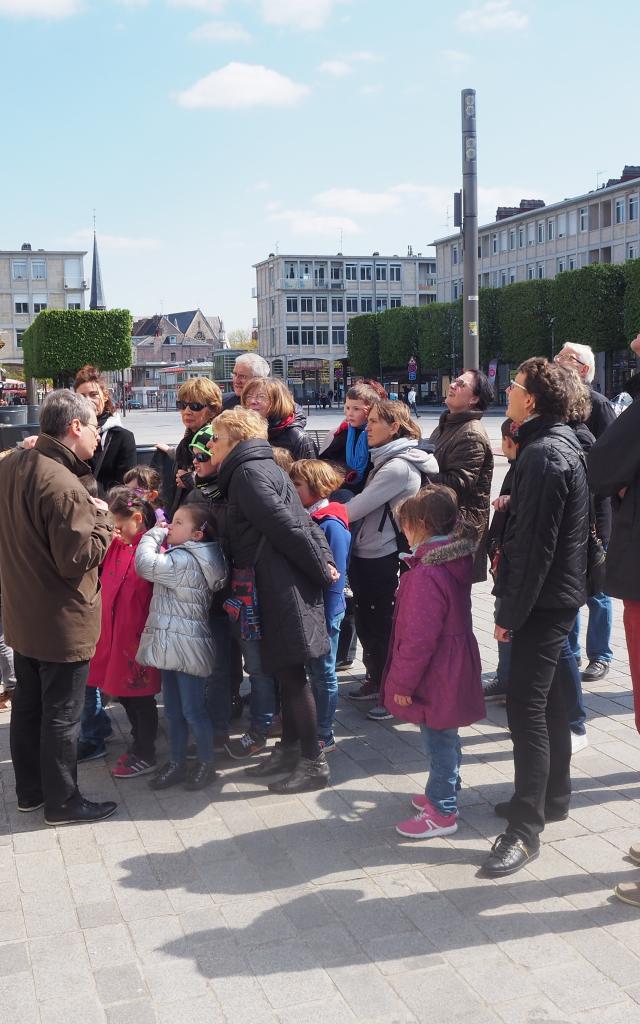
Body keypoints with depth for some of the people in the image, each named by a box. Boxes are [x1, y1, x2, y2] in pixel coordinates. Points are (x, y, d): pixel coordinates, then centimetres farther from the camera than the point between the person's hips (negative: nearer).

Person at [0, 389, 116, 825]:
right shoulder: (63, 486, -27)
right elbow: (79, 558, -27)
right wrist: (102, 518, -12)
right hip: (63, 624, -9)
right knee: (62, 715, 6)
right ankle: (62, 801, 20)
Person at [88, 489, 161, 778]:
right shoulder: (115, 544, 8)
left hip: (139, 633, -8)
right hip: (115, 632, 8)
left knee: (140, 695, 5)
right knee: (123, 692, 17)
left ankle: (145, 756, 19)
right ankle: (139, 745, 34)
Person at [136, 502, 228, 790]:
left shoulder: (185, 561, -19)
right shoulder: (186, 558, 13)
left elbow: (146, 565, -26)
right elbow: (155, 567, 23)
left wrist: (154, 534, -12)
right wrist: (158, 535, 11)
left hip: (186, 646, -10)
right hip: (171, 645, 10)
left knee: (193, 710, 2)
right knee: (173, 710, 15)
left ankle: (206, 764, 15)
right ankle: (176, 763, 25)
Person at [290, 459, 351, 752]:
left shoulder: (331, 525, -18)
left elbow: (335, 577, -19)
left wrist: (327, 620, -19)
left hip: (324, 611, -7)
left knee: (324, 673, 4)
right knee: (313, 672, 18)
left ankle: (324, 735, 16)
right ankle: (314, 727, 31)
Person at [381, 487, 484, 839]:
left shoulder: (427, 575, -27)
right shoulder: (456, 562, 4)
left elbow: (419, 637, -26)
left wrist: (403, 681, -16)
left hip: (435, 680, -9)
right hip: (451, 673, 9)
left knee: (438, 740, 3)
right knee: (444, 737, 22)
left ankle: (442, 812, 15)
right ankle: (444, 793, 38)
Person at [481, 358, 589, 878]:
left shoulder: (543, 454, -20)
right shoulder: (564, 444, 11)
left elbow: (535, 544, -23)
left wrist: (511, 612, -18)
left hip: (543, 600, -10)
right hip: (559, 594, 10)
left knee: (526, 708, -8)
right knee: (548, 699, 19)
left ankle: (525, 830, -3)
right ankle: (553, 795, 32)